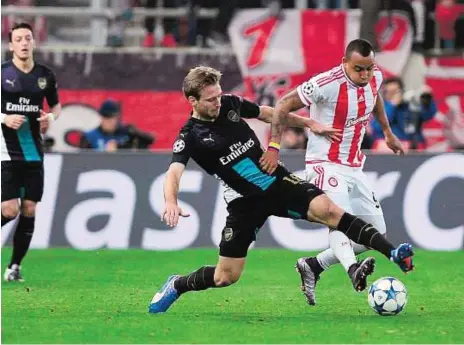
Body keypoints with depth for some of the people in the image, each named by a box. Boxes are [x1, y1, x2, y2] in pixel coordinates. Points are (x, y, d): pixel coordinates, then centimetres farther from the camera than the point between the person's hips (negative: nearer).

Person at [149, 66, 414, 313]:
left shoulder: (230, 104, -1)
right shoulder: (190, 137, -15)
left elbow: (268, 113, 16)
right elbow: (174, 173, -29)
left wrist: (310, 123, 14)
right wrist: (171, 203, -50)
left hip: (278, 181, 3)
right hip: (245, 201, -3)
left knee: (327, 210, -23)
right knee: (226, 277, 0)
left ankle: (392, 253, -30)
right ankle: (176, 286, 30)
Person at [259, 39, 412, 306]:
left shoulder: (375, 78, -2)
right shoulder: (326, 84, -22)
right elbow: (283, 107, -14)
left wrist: (388, 133, 31)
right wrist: (274, 147, -20)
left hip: (355, 168, 8)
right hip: (325, 165, -8)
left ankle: (313, 266, 13)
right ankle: (353, 269, -55)